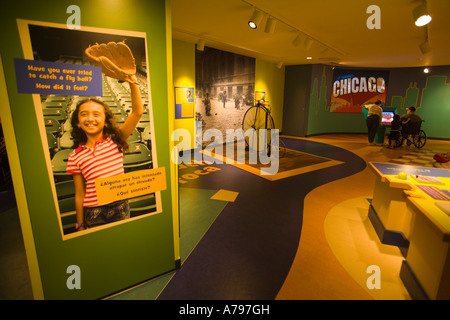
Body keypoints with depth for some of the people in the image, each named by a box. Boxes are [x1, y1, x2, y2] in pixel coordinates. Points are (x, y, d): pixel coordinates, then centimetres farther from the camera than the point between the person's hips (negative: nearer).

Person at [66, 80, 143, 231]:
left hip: (119, 208, 0)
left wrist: (132, 82, -22)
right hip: (93, 212, 1)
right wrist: (80, 225, 9)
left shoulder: (115, 141, -3)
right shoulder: (75, 156, 0)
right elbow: (79, 194, 5)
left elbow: (137, 112, -14)